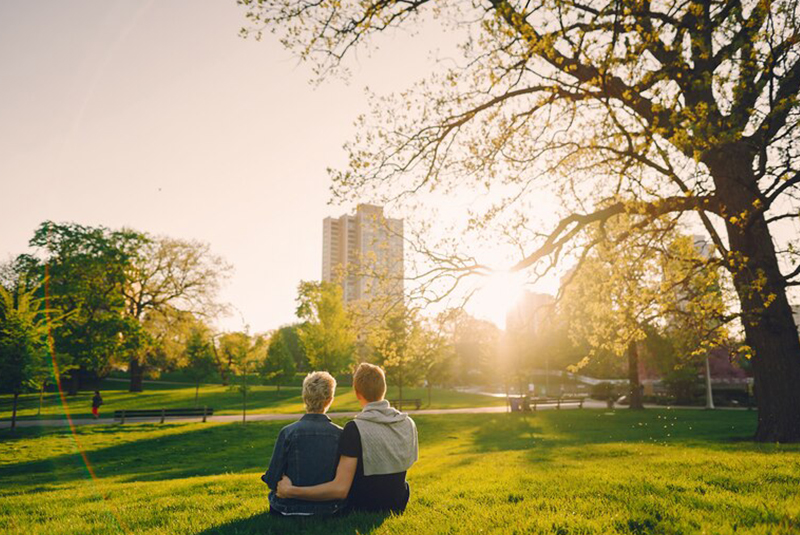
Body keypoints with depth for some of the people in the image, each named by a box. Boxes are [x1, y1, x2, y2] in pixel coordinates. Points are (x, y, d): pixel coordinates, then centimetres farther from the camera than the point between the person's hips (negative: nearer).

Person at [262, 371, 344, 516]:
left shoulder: (288, 432, -16)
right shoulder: (341, 434, -12)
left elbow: (272, 481, -12)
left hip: (293, 506, -2)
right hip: (329, 507, 2)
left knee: (273, 496, 30)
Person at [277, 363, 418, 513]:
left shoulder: (354, 429, -25)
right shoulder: (409, 424, -8)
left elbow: (340, 489, -29)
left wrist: (290, 491, -25)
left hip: (364, 508, -4)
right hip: (398, 506, 4)